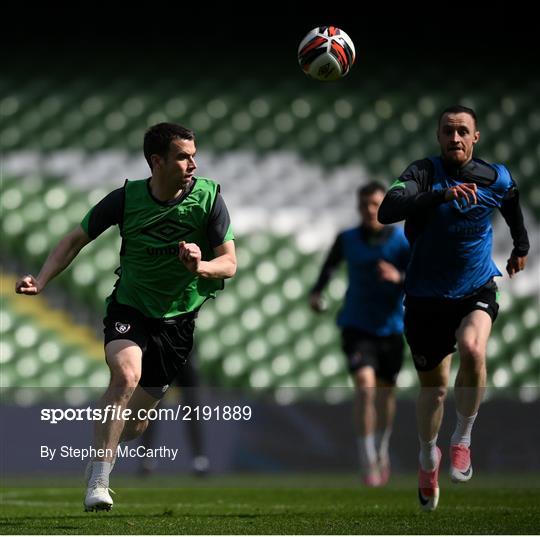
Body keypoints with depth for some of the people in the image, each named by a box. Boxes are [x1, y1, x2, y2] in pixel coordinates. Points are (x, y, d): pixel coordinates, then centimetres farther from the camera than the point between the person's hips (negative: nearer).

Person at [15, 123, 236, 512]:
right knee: (126, 375, -31)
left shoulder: (209, 198, -12)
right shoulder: (127, 198, -12)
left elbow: (229, 264, -9)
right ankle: (97, 483, -25)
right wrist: (41, 280, -11)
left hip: (180, 318, 1)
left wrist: (200, 266, -32)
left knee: (136, 424, 5)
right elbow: (77, 239, 1)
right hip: (129, 308, -1)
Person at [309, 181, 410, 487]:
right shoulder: (347, 240, -3)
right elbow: (331, 265, 18)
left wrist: (399, 278, -34)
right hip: (357, 327, -1)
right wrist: (317, 291, 2)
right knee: (365, 385, -20)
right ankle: (368, 462, -17)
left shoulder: (403, 242, -8)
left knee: (385, 393, 14)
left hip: (390, 327, 1)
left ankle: (382, 450, 41)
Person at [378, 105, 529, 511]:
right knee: (433, 387, 10)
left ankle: (463, 438, -10)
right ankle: (428, 456, 40)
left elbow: (513, 206, 21)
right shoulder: (424, 173, -14)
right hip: (426, 296, 0)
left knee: (472, 349, -31)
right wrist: (441, 194, -45)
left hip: (477, 291, 0)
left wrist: (522, 246, 33)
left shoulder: (497, 179, -5)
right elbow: (387, 211, -34)